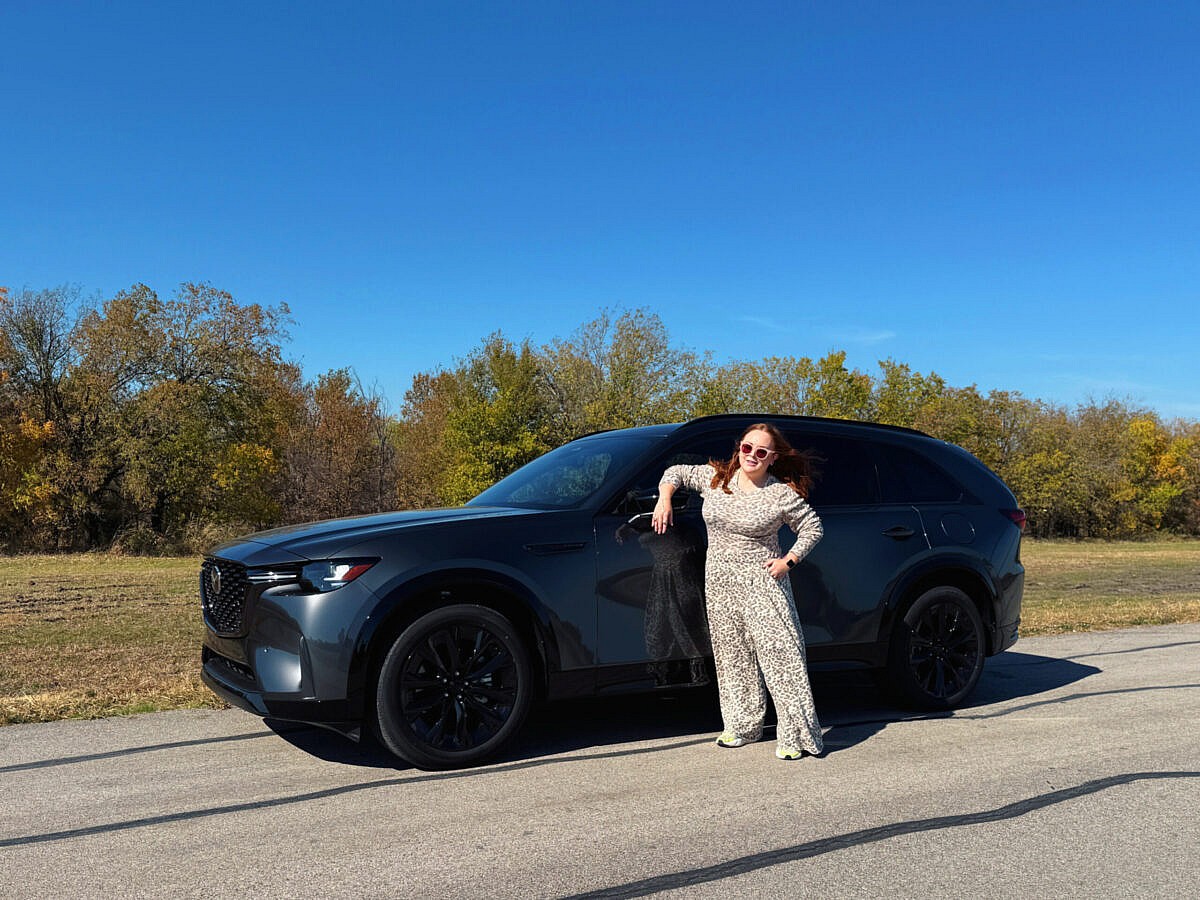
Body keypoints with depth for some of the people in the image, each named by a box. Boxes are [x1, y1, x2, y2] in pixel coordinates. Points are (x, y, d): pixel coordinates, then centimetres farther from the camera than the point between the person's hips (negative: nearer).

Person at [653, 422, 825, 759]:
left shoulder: (782, 494, -7)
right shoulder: (714, 478, 3)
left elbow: (813, 528, 2)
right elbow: (676, 472, 16)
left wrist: (789, 560, -8)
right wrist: (664, 500, 0)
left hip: (762, 581, -4)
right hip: (719, 581, 5)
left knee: (779, 653, -9)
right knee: (732, 656, 11)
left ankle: (795, 734, -3)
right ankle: (743, 726, 24)